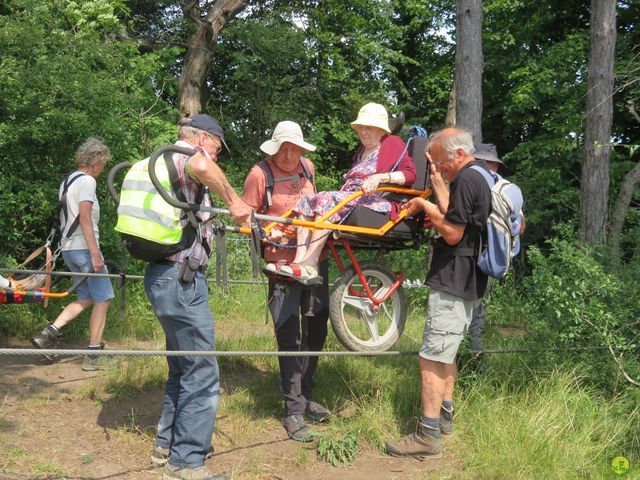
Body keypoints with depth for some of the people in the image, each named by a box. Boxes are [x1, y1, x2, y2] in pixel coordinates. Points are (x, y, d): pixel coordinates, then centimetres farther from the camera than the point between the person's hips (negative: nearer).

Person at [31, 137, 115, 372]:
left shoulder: (67, 181, 17)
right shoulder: (87, 181, -11)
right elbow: (85, 218, -19)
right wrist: (95, 254, -21)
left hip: (68, 248, 9)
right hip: (83, 247, -9)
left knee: (86, 298, 16)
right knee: (102, 299, -1)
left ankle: (50, 332, 4)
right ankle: (93, 356, 1)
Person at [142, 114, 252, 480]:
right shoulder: (187, 154, -11)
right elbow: (201, 166, -37)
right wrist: (233, 200, -25)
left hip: (166, 275, 11)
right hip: (182, 279, -11)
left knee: (183, 369, 20)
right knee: (202, 373, -4)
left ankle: (167, 446, 30)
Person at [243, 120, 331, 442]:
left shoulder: (307, 168, 8)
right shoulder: (260, 174, -9)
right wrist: (267, 234, -20)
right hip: (283, 262, -6)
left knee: (316, 329, 14)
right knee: (289, 338, -4)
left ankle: (306, 396, 31)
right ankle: (293, 411, 7)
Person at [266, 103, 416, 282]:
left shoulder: (393, 143, 7)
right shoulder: (361, 150, 31)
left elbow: (410, 174, -7)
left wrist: (379, 177, -19)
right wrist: (348, 179, 12)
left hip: (378, 202, -8)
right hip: (351, 198, 8)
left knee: (328, 200, -30)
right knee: (306, 201, -11)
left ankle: (309, 265, -39)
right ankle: (300, 260, -29)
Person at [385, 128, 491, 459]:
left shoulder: (466, 179, -17)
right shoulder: (483, 177, 14)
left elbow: (453, 233, -18)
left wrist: (424, 206, -8)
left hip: (452, 283, -11)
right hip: (469, 282, 11)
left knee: (432, 357, -8)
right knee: (446, 352, 21)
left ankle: (428, 436, -5)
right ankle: (444, 415, 33)